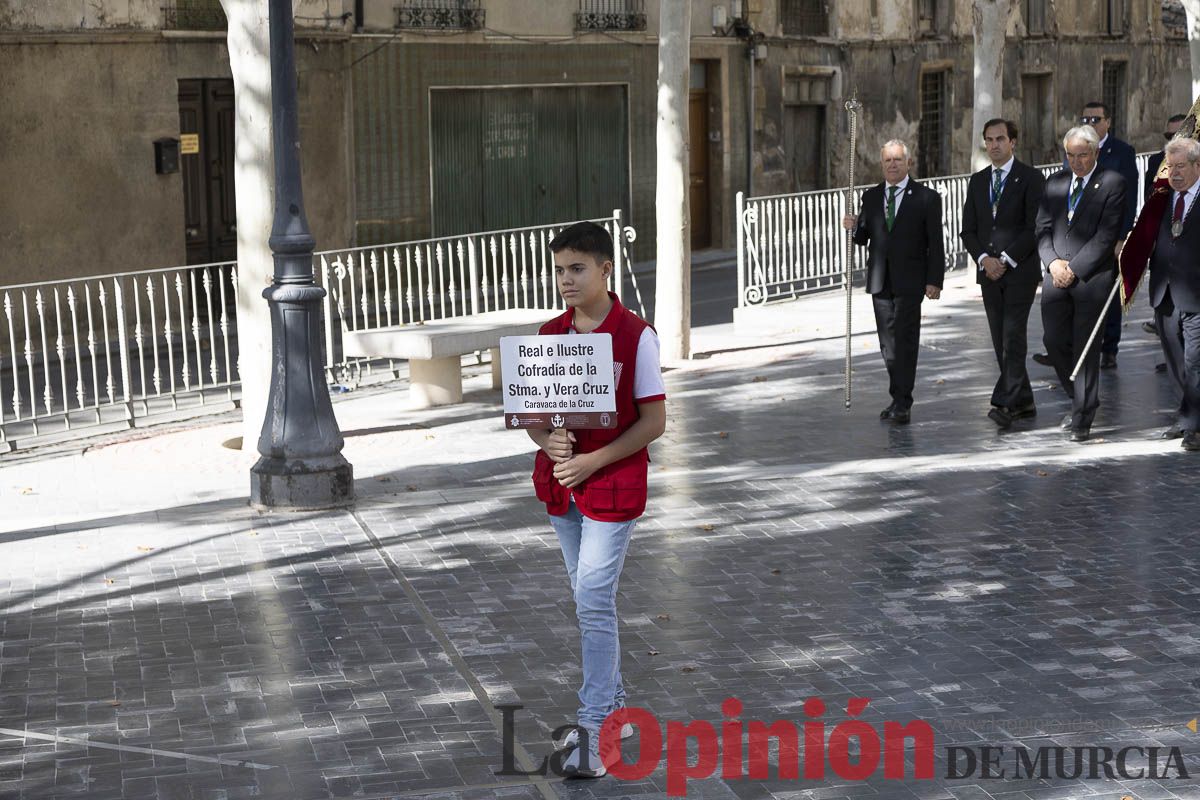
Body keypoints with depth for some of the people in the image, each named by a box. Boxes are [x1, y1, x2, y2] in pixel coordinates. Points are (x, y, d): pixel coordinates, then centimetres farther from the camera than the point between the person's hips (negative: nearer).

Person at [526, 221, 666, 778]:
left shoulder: (635, 336, -11)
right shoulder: (550, 335, 4)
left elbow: (654, 420, -11)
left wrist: (594, 461, -19)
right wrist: (548, 441, -15)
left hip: (612, 484, -6)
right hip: (560, 484, 6)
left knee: (593, 603, -10)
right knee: (590, 603, 16)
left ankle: (595, 730, -2)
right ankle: (613, 709, 32)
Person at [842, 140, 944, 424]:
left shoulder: (926, 198, -1)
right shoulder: (871, 197, 11)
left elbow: (935, 243, -3)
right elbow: (863, 238, 13)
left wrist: (934, 280, -10)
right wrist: (854, 227, -10)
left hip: (909, 281, -5)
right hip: (880, 281, 5)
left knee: (905, 341, -9)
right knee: (888, 343, 9)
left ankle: (902, 405, -9)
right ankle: (898, 399, 18)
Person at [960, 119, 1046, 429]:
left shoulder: (1031, 177, -2)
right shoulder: (977, 181, 14)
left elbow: (1036, 226, -9)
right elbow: (968, 229, 11)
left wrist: (1006, 260, -14)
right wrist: (984, 258, -6)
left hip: (1021, 271, -6)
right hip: (989, 272, 6)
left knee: (1013, 336, -12)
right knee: (1001, 341, 7)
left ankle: (1005, 403, -16)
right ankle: (1023, 401, 15)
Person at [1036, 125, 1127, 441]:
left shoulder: (1112, 183, -3)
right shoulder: (1055, 182, 14)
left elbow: (1106, 235, -9)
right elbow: (1043, 229, 11)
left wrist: (1074, 269, -13)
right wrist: (1053, 262, -7)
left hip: (1092, 276, -5)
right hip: (1057, 276, 5)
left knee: (1085, 347, -2)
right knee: (1053, 340, 2)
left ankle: (1082, 418, 6)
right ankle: (1081, 400, 25)